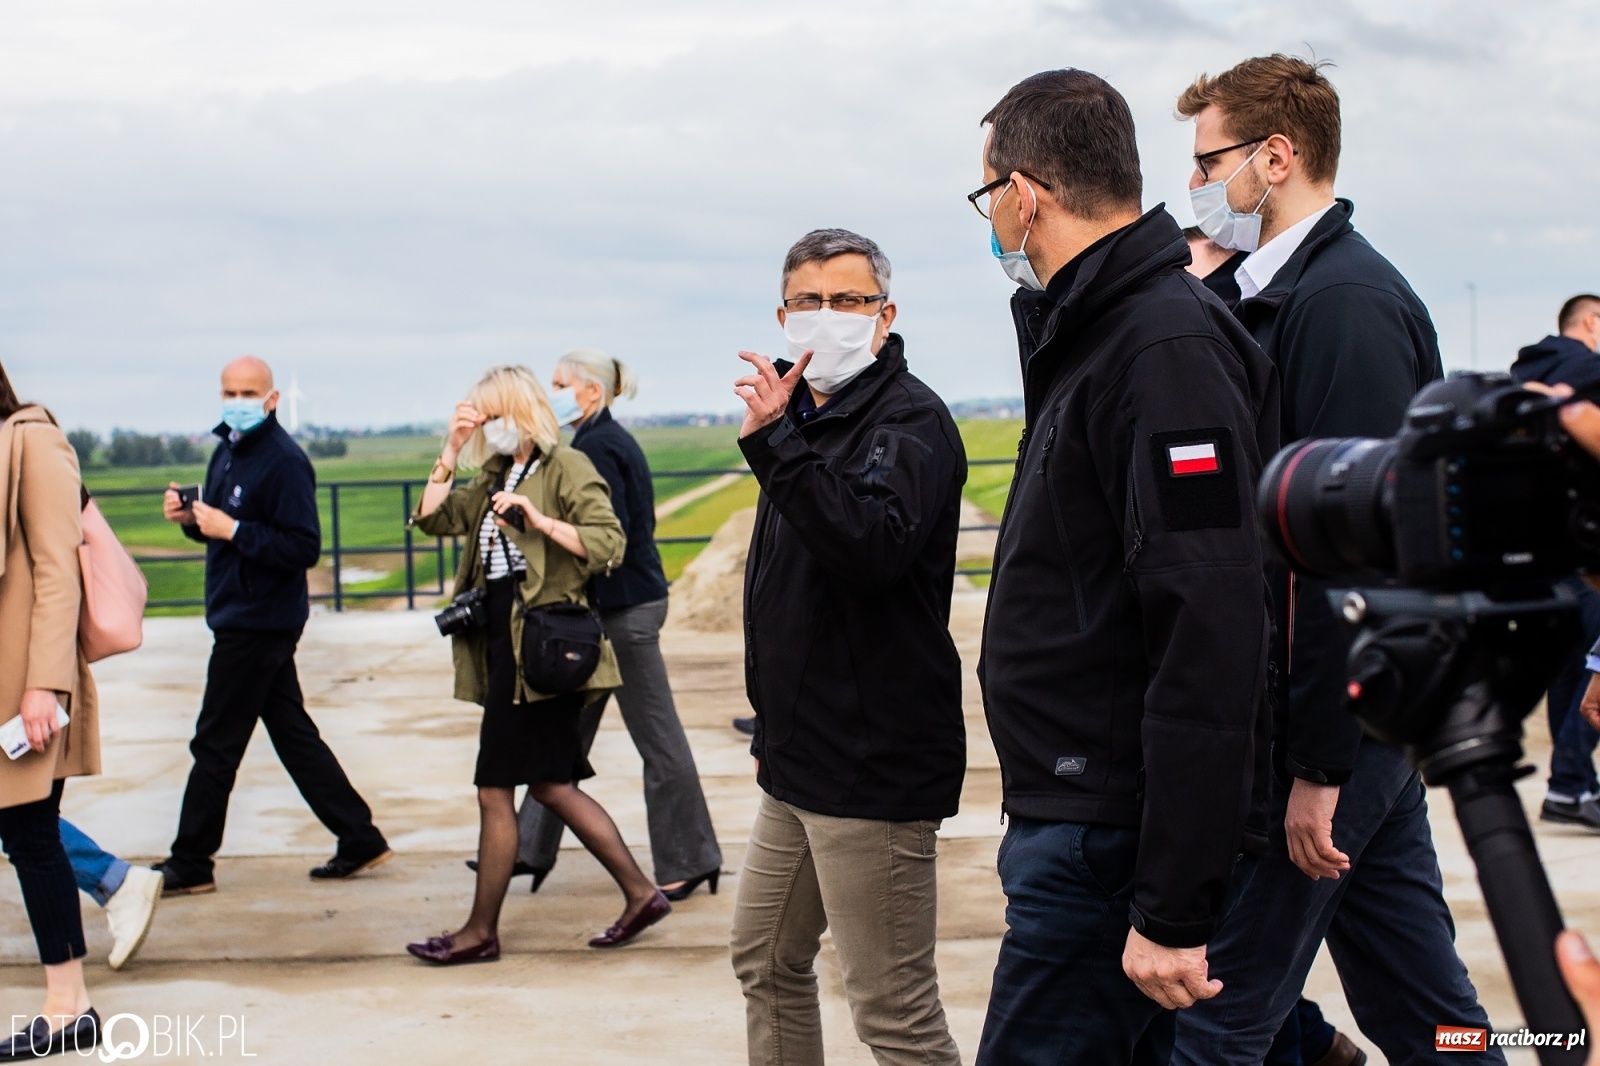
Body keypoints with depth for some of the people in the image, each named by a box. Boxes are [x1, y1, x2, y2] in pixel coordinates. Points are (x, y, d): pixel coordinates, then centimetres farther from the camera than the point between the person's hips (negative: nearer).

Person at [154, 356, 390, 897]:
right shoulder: (227, 451, 12)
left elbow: (304, 548, -22)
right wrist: (191, 517, 1)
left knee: (215, 745, 0)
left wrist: (232, 530, -25)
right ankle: (360, 839, 18)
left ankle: (189, 865, 11)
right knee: (293, 735, 12)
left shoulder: (285, 461, -17)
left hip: (259, 623, -10)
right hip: (242, 619, 10)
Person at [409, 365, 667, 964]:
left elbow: (609, 543, -18)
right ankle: (640, 892, 18)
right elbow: (433, 519, 10)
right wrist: (451, 451, 3)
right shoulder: (496, 479, 17)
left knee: (495, 790, -3)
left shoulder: (567, 468, -8)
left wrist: (540, 521, -27)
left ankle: (481, 931, 7)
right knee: (551, 785, 12)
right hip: (504, 646, 9)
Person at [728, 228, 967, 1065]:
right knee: (766, 962, 22)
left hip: (874, 767, -10)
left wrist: (777, 441, -34)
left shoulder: (909, 418, -12)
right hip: (800, 760, 10)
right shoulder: (808, 416, 15)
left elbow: (873, 547, -32)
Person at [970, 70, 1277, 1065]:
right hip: (1079, 822, 10)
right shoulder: (1093, 335, 14)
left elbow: (1211, 641, -25)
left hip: (1118, 845, -10)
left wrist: (1173, 911, -25)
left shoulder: (1168, 349, -18)